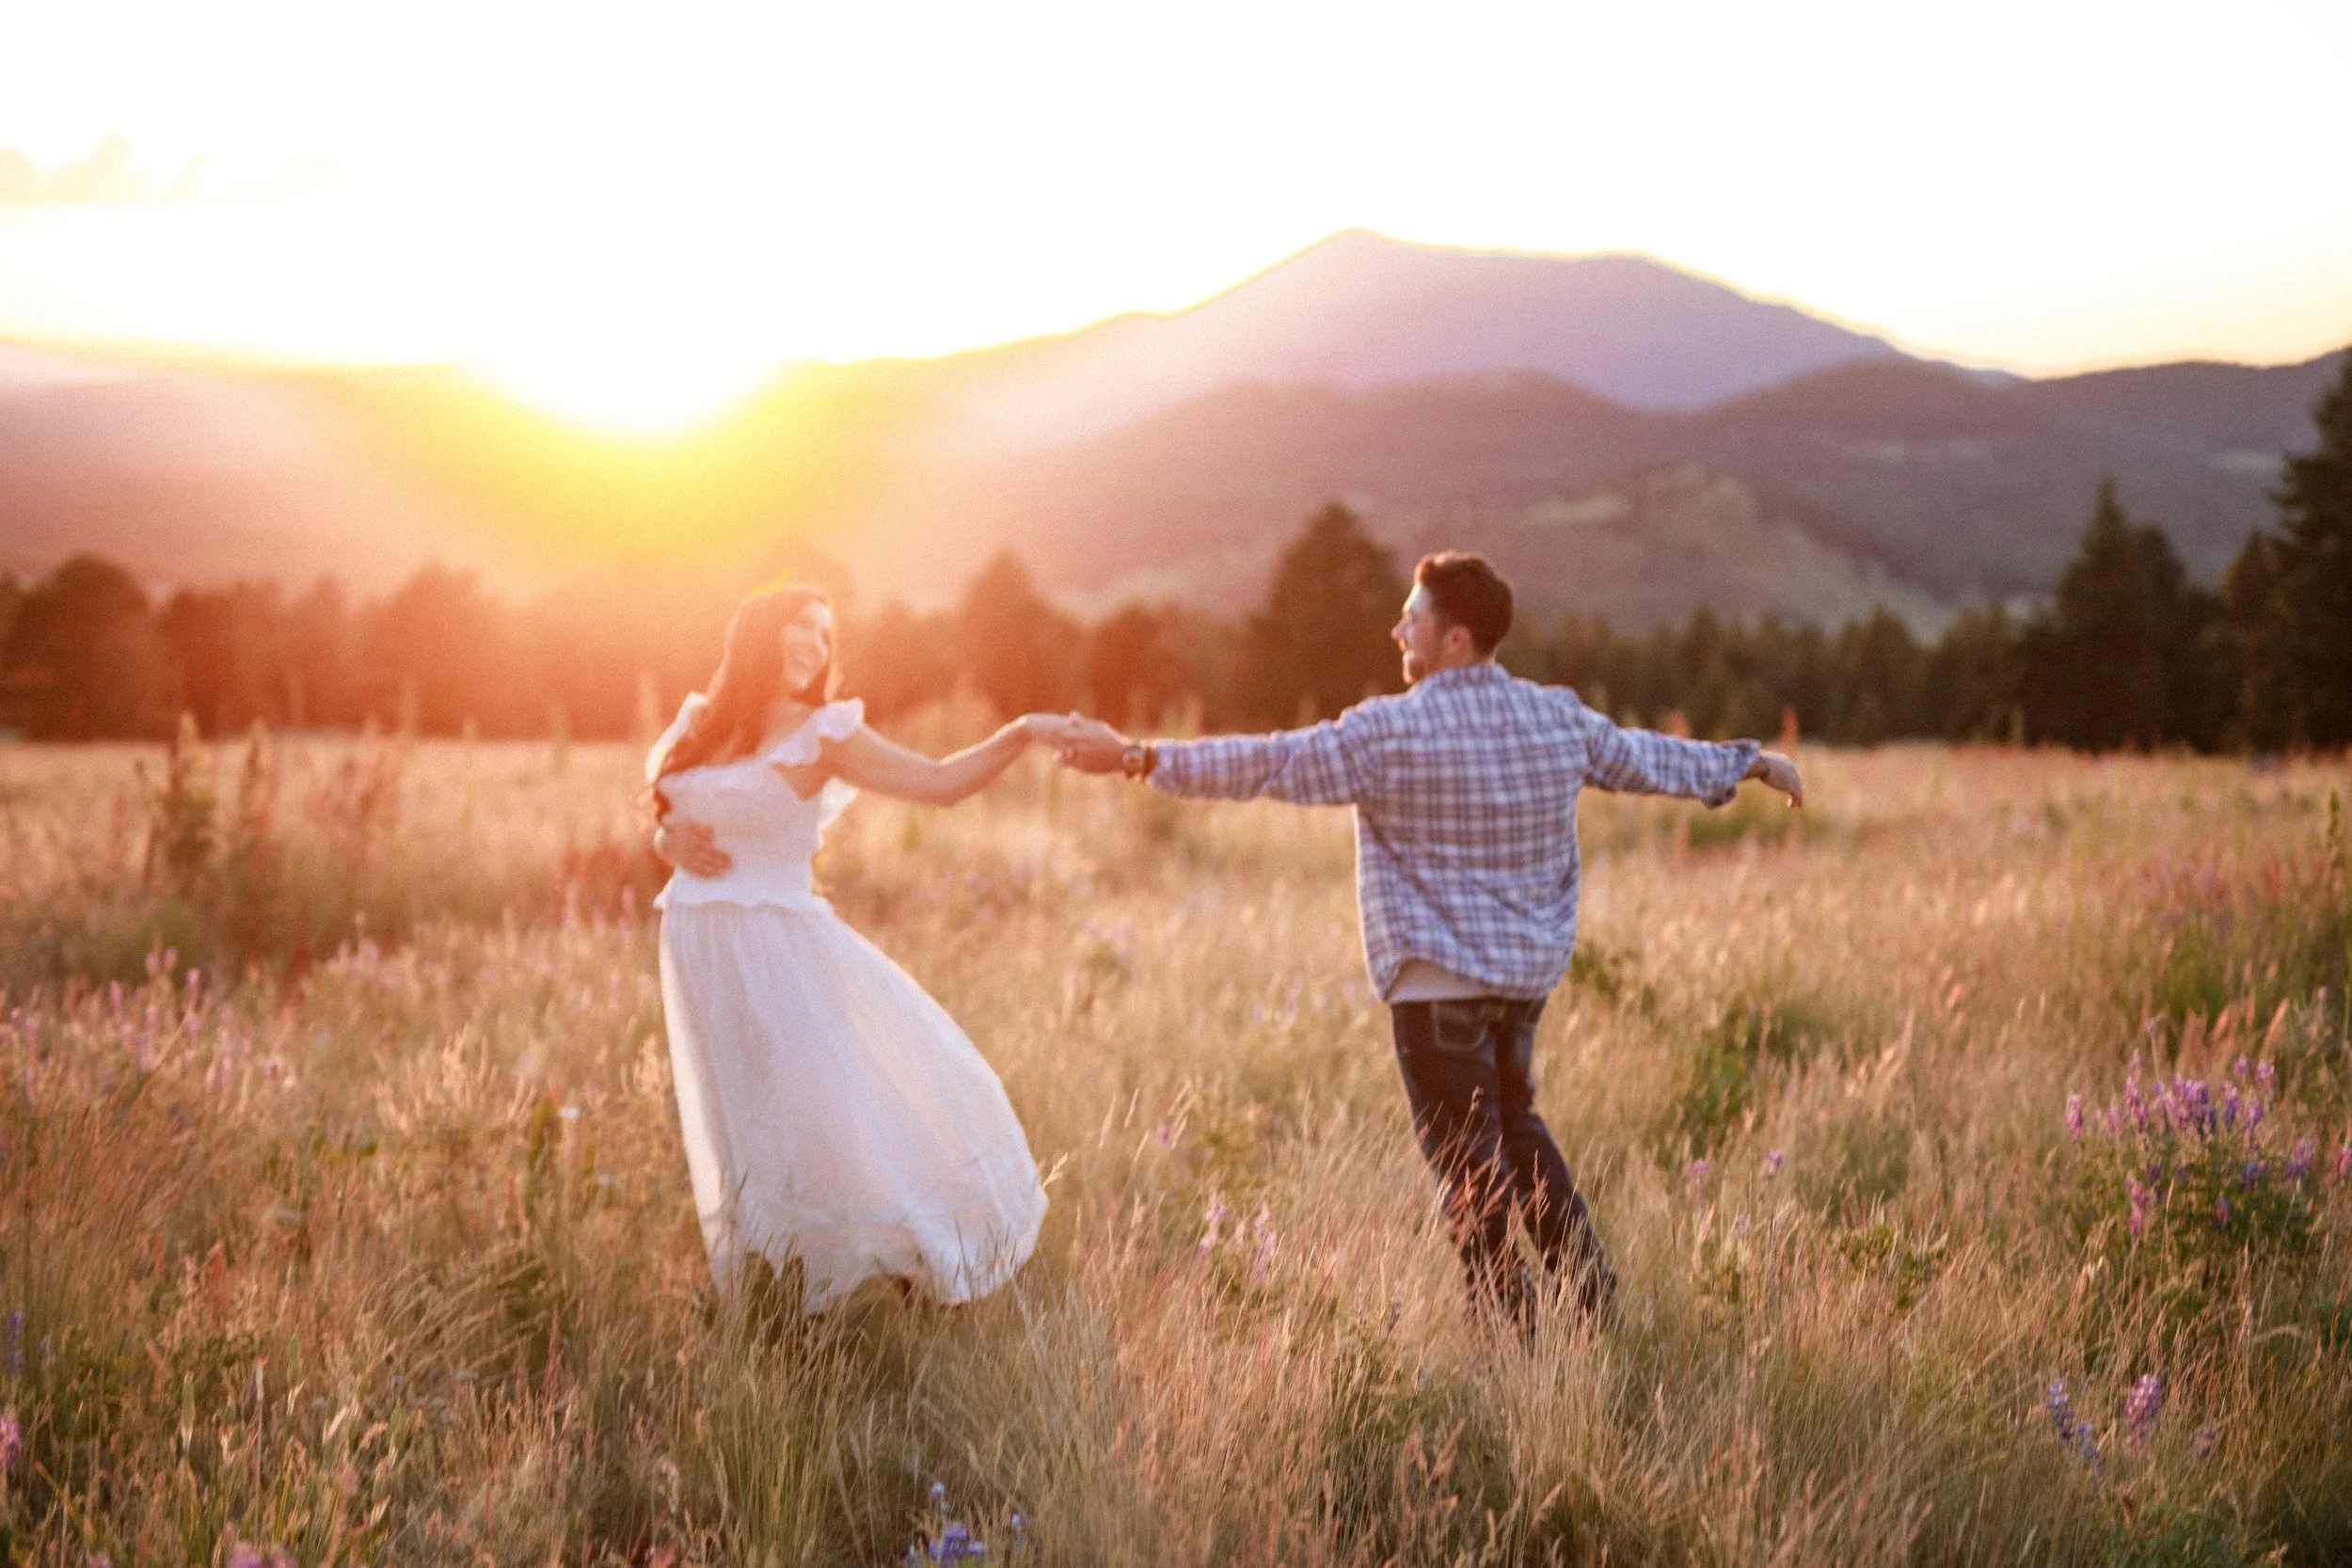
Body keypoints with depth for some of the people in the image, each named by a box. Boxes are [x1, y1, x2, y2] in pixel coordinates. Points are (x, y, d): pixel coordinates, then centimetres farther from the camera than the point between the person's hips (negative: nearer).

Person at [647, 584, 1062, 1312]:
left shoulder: (821, 736, -3)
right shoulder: (696, 726, 8)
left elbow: (940, 782, -11)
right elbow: (667, 825, 19)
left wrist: (1019, 734, -23)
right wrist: (671, 843, -4)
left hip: (778, 944, -3)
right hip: (697, 946, 3)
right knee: (743, 1118, 5)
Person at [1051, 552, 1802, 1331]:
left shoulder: (1391, 732, -16)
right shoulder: (1558, 718, 2)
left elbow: (1265, 765, -17)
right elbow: (1650, 759, 16)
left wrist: (1137, 758, -13)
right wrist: (1752, 762, 33)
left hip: (1438, 976, -6)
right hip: (1530, 968, 7)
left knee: (1468, 1162, 4)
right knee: (1515, 1123, 26)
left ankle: (1511, 1333, 9)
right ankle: (1590, 1290, 23)